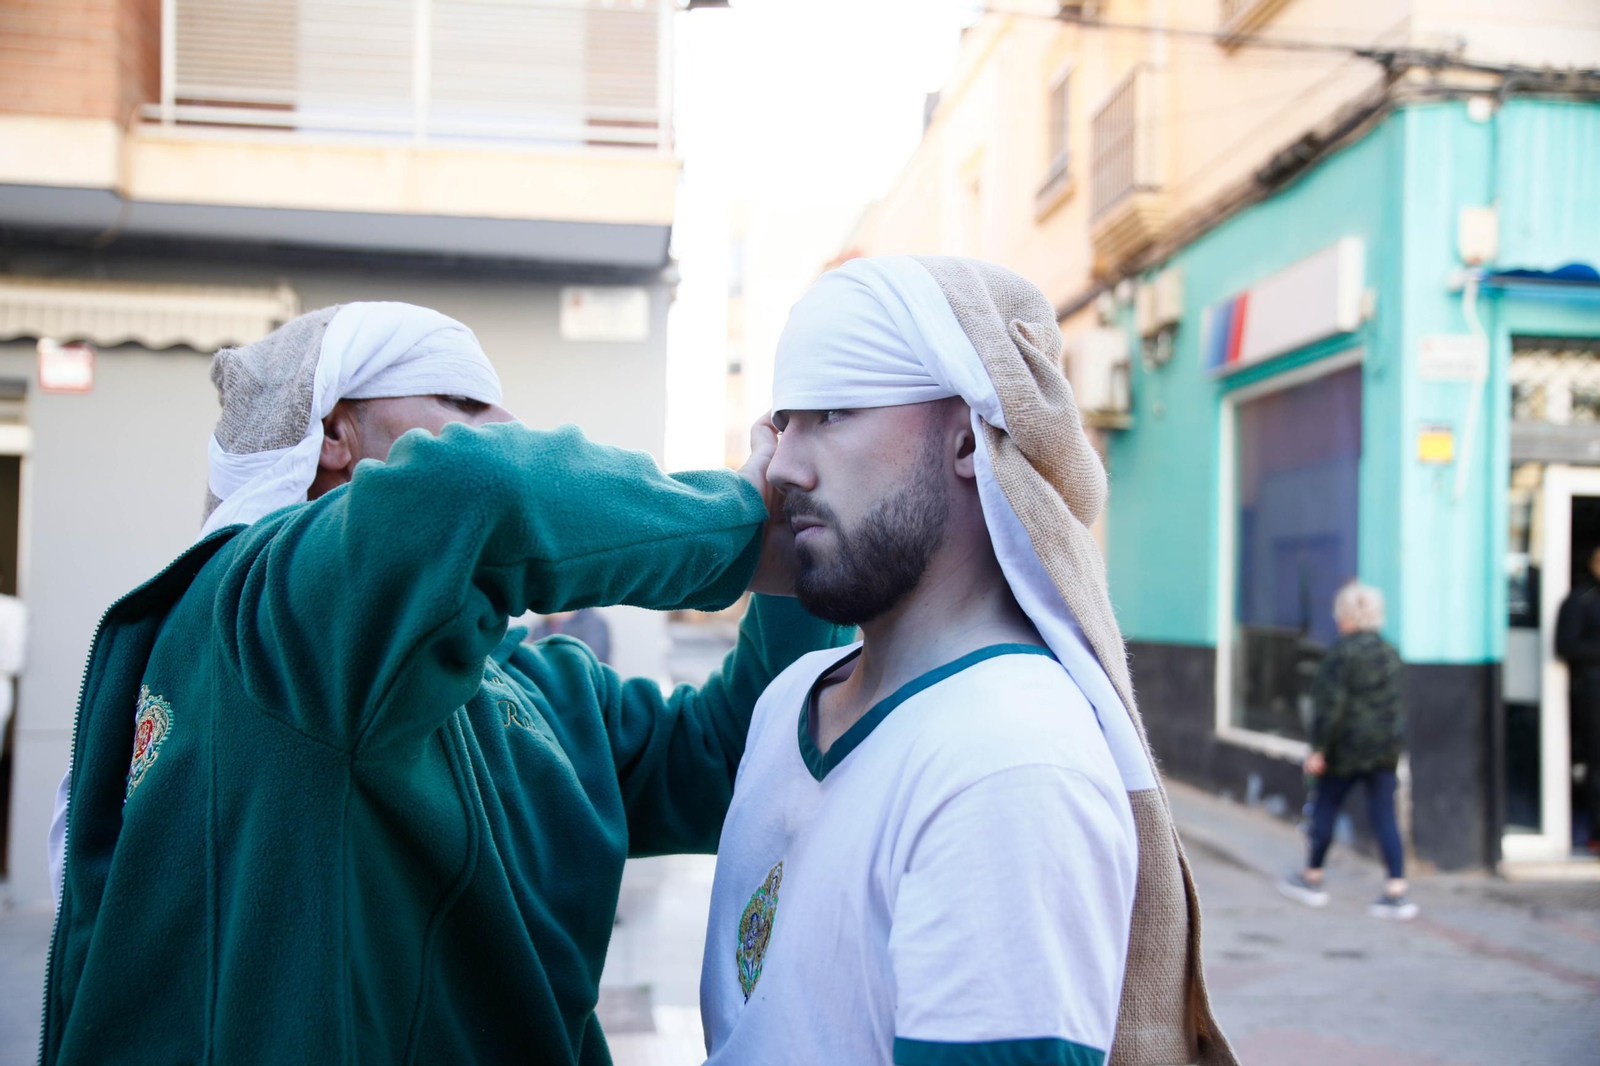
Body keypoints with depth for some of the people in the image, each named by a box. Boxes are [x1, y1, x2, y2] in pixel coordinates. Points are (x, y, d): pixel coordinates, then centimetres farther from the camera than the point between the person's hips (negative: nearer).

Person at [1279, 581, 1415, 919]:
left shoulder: (1342, 652, -15)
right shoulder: (1389, 652, 7)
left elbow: (1330, 705, -17)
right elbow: (1396, 702, 13)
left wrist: (1318, 749, -12)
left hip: (1348, 746, -6)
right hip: (1387, 745, 6)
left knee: (1325, 807, 10)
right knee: (1384, 816, 5)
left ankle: (1312, 879, 22)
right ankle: (1397, 893, 1)